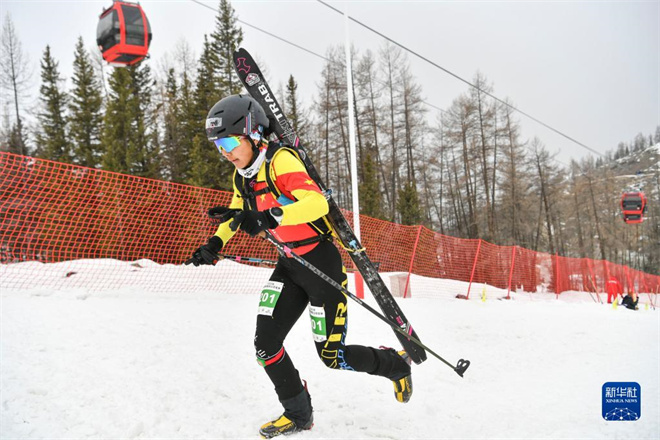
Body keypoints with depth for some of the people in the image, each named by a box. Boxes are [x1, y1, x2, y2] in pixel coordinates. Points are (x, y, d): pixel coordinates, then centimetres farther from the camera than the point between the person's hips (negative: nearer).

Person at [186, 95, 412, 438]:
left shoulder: (280, 160, -22)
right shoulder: (242, 176, 3)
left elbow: (318, 202, -37)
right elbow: (237, 213, 22)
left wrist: (270, 217, -51)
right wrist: (216, 243, 4)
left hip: (321, 260, -7)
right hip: (288, 265, 8)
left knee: (332, 355, -1)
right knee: (265, 344, -2)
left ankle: (396, 364, 27)